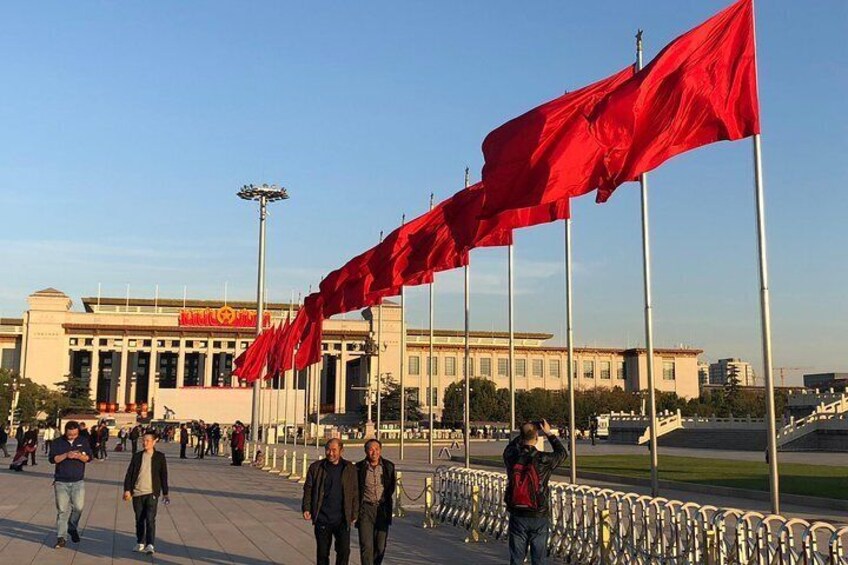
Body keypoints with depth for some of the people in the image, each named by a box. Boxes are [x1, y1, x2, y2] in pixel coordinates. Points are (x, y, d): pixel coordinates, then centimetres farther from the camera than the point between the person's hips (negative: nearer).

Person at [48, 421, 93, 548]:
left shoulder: (83, 442, 4)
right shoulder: (57, 443, 1)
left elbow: (89, 457, 2)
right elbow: (52, 459, -6)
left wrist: (80, 456, -19)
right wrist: (66, 455, -20)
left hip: (78, 482, 1)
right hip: (61, 482, -1)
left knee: (78, 507, -3)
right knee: (62, 510, 0)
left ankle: (73, 528, 24)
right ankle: (61, 538, 5)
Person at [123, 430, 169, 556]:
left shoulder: (159, 457, 1)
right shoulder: (137, 456, 6)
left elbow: (163, 476, 4)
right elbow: (129, 474, 6)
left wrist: (165, 493, 5)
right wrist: (127, 490, -4)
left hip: (152, 493, -3)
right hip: (137, 493, 3)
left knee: (150, 519, -12)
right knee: (139, 520, 11)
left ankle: (150, 545, -14)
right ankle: (140, 543, 24)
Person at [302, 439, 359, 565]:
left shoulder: (350, 469, 3)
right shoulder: (316, 467, 4)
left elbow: (355, 493, 7)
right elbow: (308, 489, 6)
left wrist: (354, 514, 5)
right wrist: (306, 508, -5)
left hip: (342, 520, -1)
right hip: (322, 519, 1)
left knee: (344, 551, -5)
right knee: (322, 552, 9)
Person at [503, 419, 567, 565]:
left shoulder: (511, 457, -7)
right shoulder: (543, 460, -13)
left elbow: (509, 447, 19)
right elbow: (562, 453, 8)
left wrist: (524, 432, 17)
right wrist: (549, 433, 13)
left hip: (517, 516, 2)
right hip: (539, 516, -2)